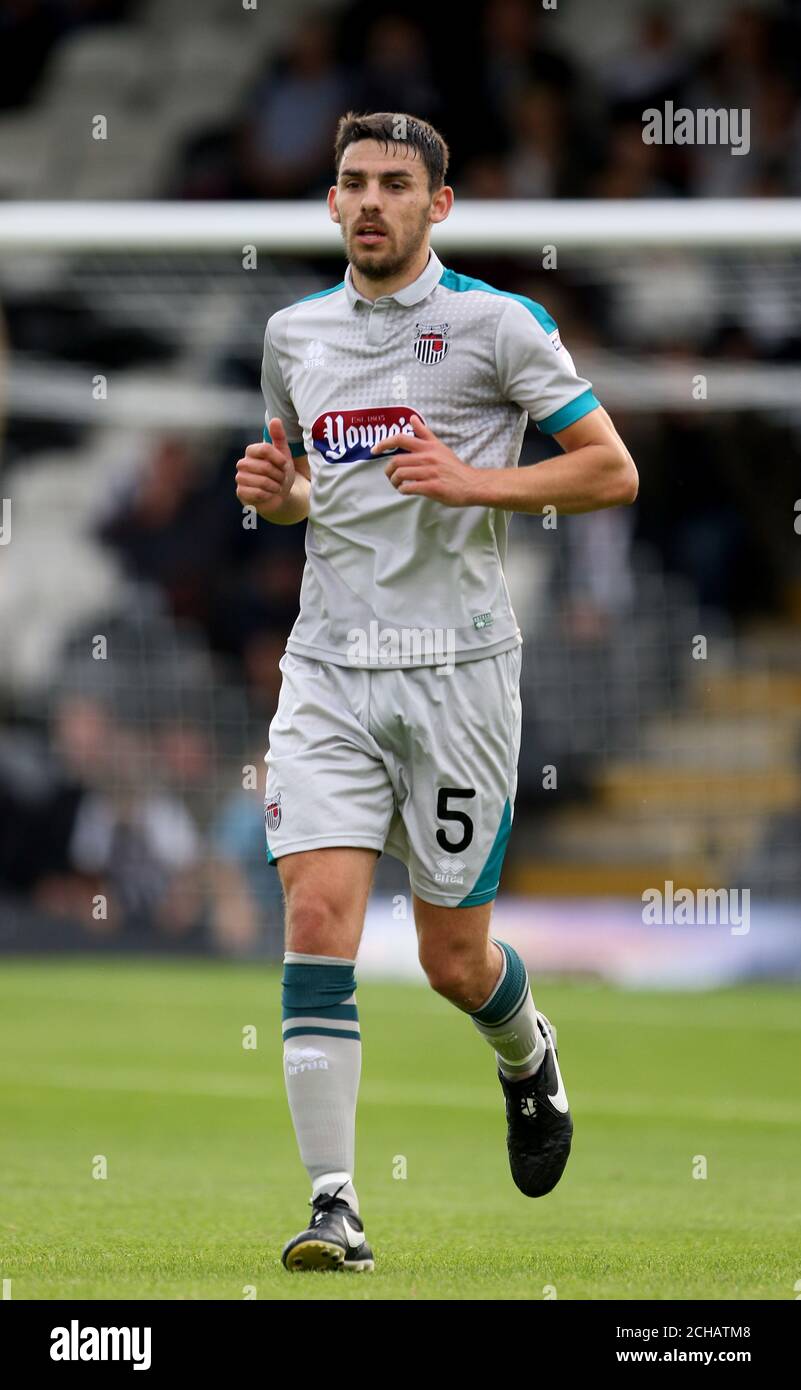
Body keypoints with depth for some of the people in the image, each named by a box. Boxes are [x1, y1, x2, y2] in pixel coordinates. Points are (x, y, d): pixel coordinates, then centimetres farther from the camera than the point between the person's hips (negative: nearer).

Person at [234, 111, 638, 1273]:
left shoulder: (496, 324, -4)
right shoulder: (294, 334, 11)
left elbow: (613, 471, -3)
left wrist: (476, 483, -16)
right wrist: (272, 493, 3)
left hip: (457, 666, -3)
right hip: (328, 668, 3)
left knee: (455, 960, 3)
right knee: (318, 916, -14)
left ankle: (528, 1057, 40)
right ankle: (334, 1208, -13)